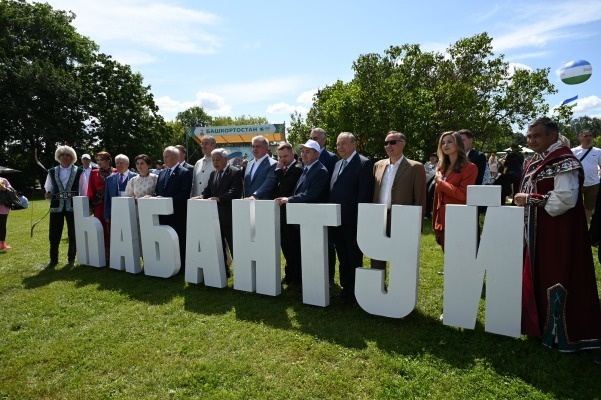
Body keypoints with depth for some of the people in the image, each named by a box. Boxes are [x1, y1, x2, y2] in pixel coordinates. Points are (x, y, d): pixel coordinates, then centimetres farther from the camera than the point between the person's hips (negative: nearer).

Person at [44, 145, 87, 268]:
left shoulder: (79, 172, 2)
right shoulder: (52, 172, 10)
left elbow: (84, 191, 2)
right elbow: (48, 189, 13)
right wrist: (48, 194, -9)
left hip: (73, 207, -2)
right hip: (56, 207, 2)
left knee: (73, 235, 5)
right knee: (54, 235, 5)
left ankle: (71, 259, 19)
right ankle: (53, 260, 18)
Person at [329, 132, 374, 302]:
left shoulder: (364, 163, -9)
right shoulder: (338, 164, 15)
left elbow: (365, 194, -15)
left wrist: (359, 219, -17)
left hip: (352, 221, -7)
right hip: (337, 220, 7)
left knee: (354, 259, 6)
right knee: (342, 258, 17)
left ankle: (355, 292, 19)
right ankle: (345, 288, 30)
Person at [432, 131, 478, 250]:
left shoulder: (470, 168, -6)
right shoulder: (441, 168, 15)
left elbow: (463, 195, -18)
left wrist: (441, 182, -11)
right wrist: (435, 222, 13)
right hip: (442, 222, 7)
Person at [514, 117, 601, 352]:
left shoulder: (563, 160, -16)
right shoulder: (536, 162, 13)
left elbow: (565, 199, -26)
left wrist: (529, 199, -20)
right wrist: (524, 200, 5)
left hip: (558, 233, -10)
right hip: (537, 232, 10)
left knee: (556, 279, 0)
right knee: (538, 278, 16)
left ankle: (562, 333, 15)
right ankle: (541, 324, 31)